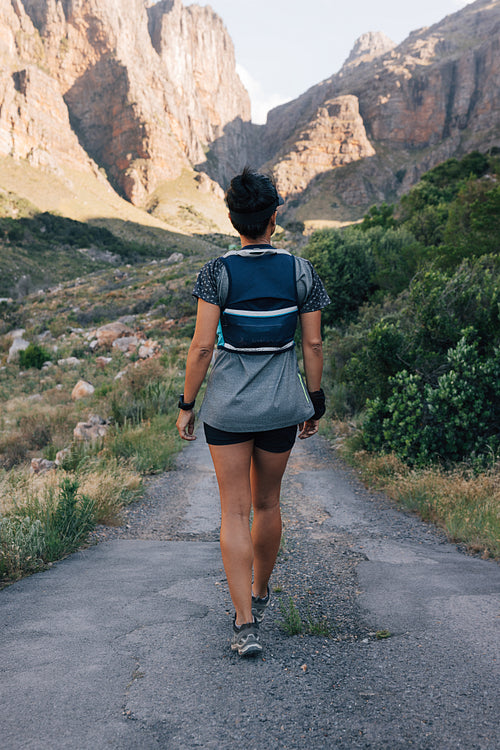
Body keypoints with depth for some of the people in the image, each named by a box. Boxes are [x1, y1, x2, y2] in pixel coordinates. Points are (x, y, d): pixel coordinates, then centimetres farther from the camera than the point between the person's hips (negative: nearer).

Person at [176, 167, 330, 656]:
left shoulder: (217, 273, -10)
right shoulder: (300, 272, -4)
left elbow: (202, 346, -13)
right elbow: (313, 345, -1)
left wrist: (186, 405, -2)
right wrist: (315, 403, 10)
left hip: (228, 406, -2)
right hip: (281, 405, 3)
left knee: (235, 512, 5)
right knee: (266, 503, 20)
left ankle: (245, 623, 0)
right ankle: (259, 594, 39)